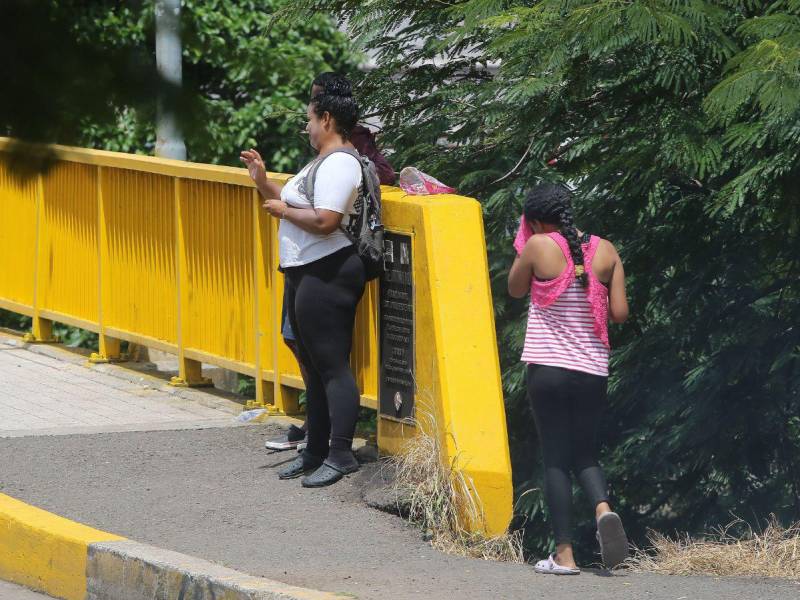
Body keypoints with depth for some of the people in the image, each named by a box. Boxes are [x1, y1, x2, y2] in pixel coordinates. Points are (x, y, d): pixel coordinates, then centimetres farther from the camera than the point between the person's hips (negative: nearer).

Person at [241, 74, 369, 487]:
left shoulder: (340, 164, -16)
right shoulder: (322, 161, 18)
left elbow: (324, 220, -26)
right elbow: (298, 205, 23)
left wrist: (282, 209, -13)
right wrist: (263, 182, 15)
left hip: (327, 275, -11)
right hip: (304, 274, 11)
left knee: (332, 365, -10)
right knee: (314, 367, 15)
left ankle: (340, 454, -11)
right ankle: (316, 452, 21)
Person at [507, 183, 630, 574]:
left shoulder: (539, 246, -8)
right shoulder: (604, 251, 2)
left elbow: (515, 289, 8)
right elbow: (619, 312, 1)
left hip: (548, 368, -3)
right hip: (593, 370, 3)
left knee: (555, 460, 3)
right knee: (585, 455, 17)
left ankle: (564, 553, -1)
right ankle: (603, 508, -14)